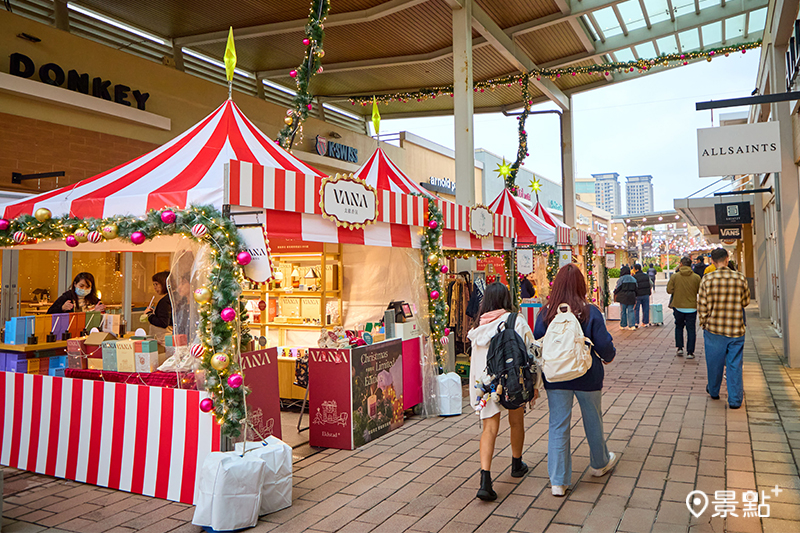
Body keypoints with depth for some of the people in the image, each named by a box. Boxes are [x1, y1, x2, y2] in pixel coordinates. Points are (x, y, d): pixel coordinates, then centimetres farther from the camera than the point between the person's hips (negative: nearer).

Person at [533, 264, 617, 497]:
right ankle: (600, 463, 45)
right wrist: (609, 356, 12)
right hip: (587, 377, 0)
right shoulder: (590, 312, -14)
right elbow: (604, 345, -11)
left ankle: (558, 481, 10)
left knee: (558, 426, 8)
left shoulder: (545, 314, -9)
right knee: (593, 422, 21)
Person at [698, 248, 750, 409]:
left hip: (714, 329, 0)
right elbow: (745, 302, 8)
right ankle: (735, 400, 10)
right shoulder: (740, 278, -5)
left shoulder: (707, 279, -10)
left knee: (714, 362, 15)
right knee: (734, 365, 8)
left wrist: (703, 323, 8)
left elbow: (702, 305, -6)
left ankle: (713, 391, 34)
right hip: (736, 329, 1)